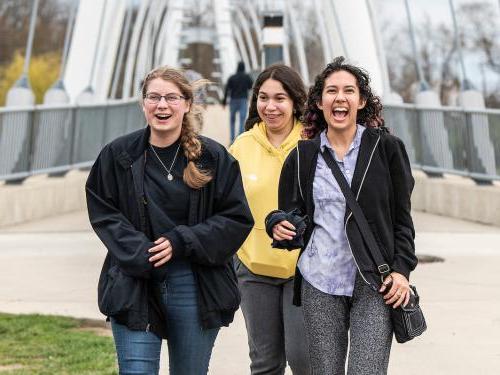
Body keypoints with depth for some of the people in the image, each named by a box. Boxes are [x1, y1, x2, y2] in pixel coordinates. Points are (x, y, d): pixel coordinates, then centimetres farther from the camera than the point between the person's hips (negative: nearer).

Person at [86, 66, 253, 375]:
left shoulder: (213, 157, -1)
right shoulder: (118, 155, 1)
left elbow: (238, 218, -1)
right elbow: (103, 213, 2)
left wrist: (182, 242, -13)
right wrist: (142, 257, -13)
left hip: (197, 288, 1)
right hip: (135, 287, 0)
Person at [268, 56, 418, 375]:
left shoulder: (386, 148, 3)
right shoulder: (303, 157, 9)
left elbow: (402, 217, 5)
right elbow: (292, 215, 16)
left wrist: (402, 269, -5)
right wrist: (280, 228, -7)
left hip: (375, 285, -2)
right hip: (320, 283, 2)